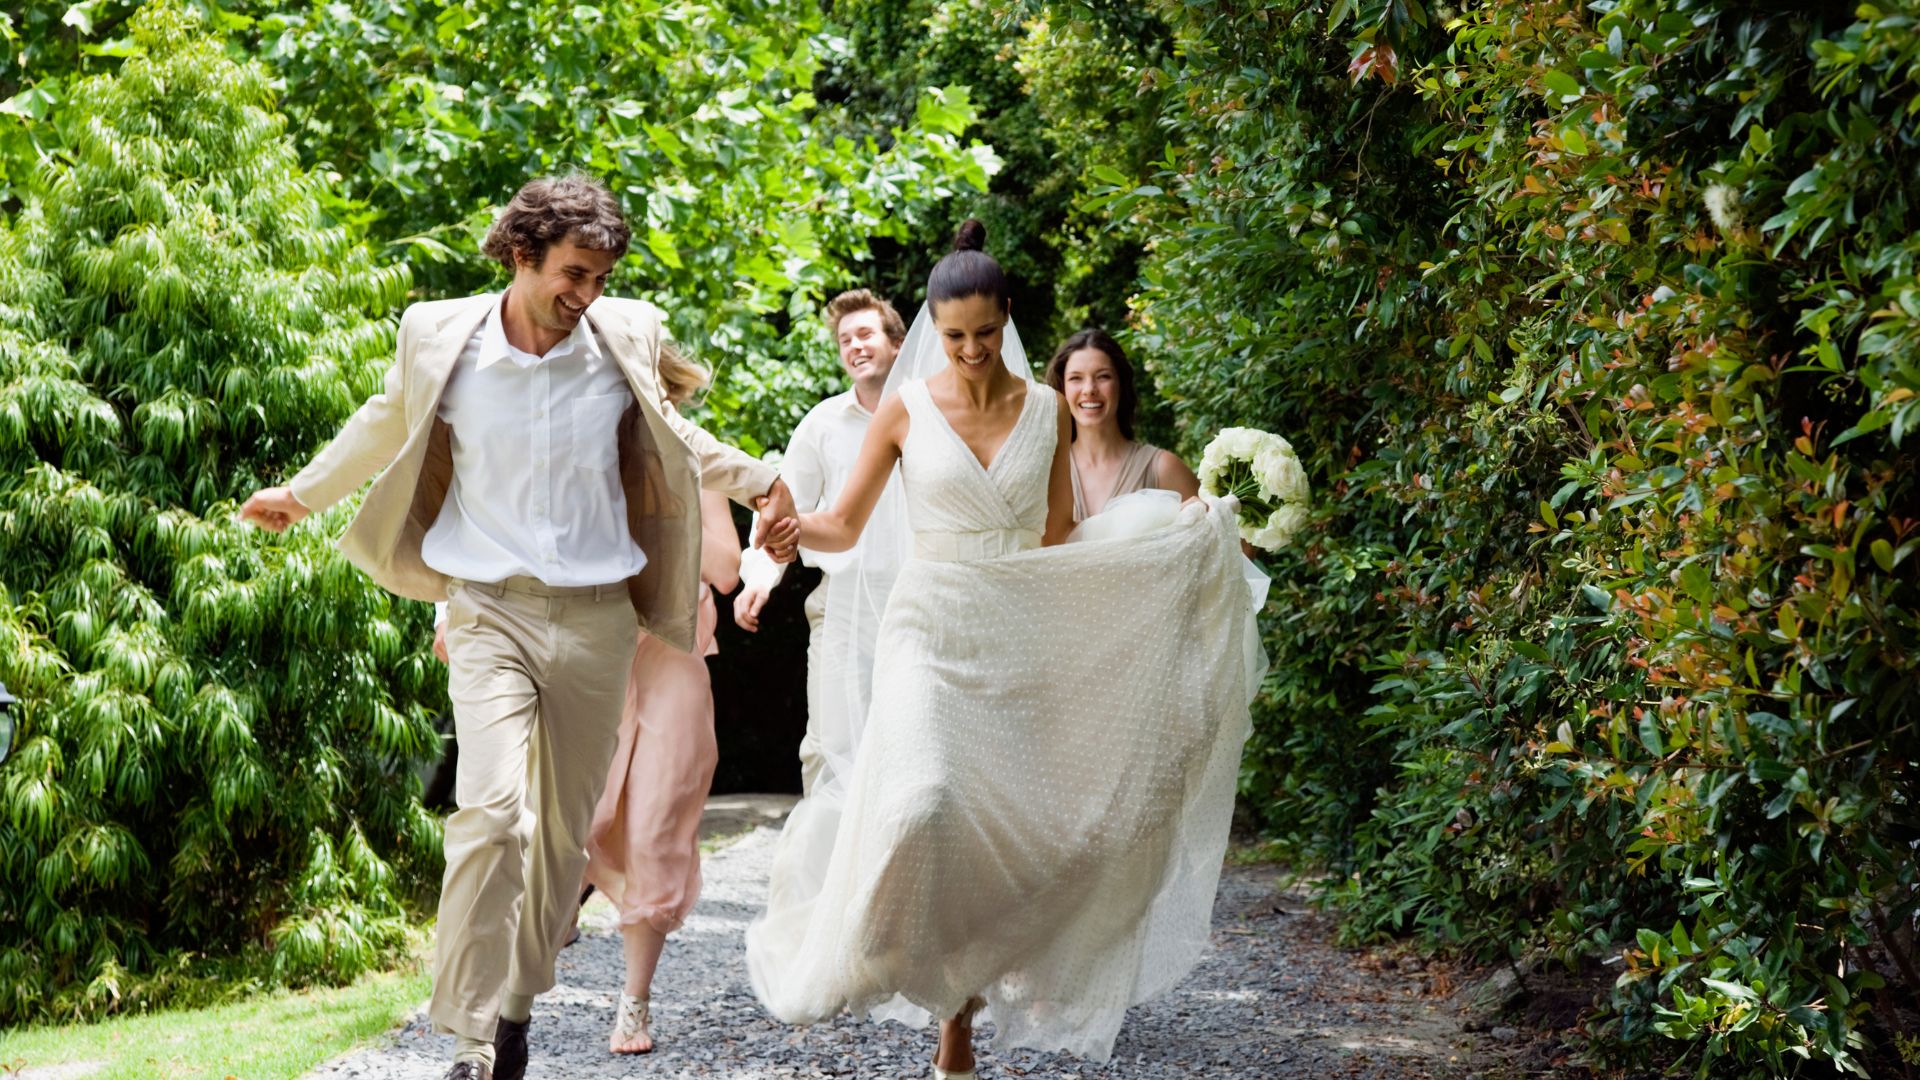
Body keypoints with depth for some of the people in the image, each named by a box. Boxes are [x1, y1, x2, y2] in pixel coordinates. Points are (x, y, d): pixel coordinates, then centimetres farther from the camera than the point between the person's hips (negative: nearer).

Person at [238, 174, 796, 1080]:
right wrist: (302, 494, 28)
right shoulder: (443, 341, -4)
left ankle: (516, 1005, 26)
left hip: (595, 620, 3)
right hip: (489, 608, -2)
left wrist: (753, 480, 20)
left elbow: (667, 435, 22)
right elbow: (386, 424, 18)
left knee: (564, 829, 8)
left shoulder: (624, 341, 0)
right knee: (491, 807, -19)